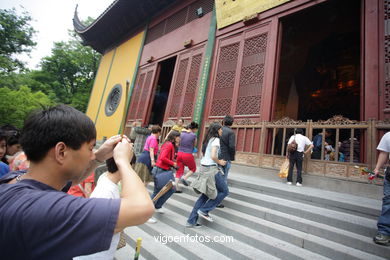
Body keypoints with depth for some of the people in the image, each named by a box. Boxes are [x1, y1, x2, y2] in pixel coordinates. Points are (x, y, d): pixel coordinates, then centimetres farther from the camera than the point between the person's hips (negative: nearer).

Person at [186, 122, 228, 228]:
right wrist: (220, 162, -4)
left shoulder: (208, 140, 15)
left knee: (205, 195, 17)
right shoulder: (216, 140, -11)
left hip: (203, 167, 9)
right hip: (211, 169, -9)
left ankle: (191, 221, 18)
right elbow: (213, 156, -22)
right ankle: (204, 210, 8)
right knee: (224, 191, 10)